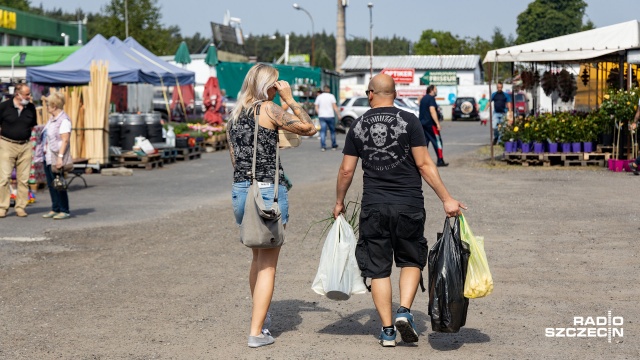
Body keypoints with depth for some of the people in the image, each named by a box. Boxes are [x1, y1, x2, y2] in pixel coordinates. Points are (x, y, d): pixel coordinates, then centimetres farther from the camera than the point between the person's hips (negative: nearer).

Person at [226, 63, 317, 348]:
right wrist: (290, 99, 1)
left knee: (258, 258, 24)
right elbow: (308, 128, -8)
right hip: (269, 191, -7)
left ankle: (260, 316, 35)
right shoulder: (268, 109, -9)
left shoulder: (234, 115, 11)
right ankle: (256, 332, -3)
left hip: (240, 192, 7)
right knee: (268, 265, -1)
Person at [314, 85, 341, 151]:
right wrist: (338, 115, -3)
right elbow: (335, 107, -8)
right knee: (332, 131, 12)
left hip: (321, 116, 2)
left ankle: (323, 146, -10)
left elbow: (316, 108, 4)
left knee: (322, 131, 0)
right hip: (330, 116, -2)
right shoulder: (331, 96, -2)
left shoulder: (319, 97, 6)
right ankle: (334, 146, 18)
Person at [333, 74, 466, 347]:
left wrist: (339, 202, 22)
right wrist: (447, 199, -5)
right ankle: (404, 311, -3)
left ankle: (387, 331, 9)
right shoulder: (409, 121, -4)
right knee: (411, 260, 17)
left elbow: (346, 171, 7)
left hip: (373, 206, 1)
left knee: (378, 268, 8)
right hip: (409, 205, -1)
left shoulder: (358, 126, 4)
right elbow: (424, 164, -8)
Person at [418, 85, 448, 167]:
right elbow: (432, 111, -21)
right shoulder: (431, 98, -11)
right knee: (437, 141, -4)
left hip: (422, 123, 9)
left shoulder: (423, 98, 17)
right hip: (430, 123, -9)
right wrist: (438, 123, -24)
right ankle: (440, 161, -6)